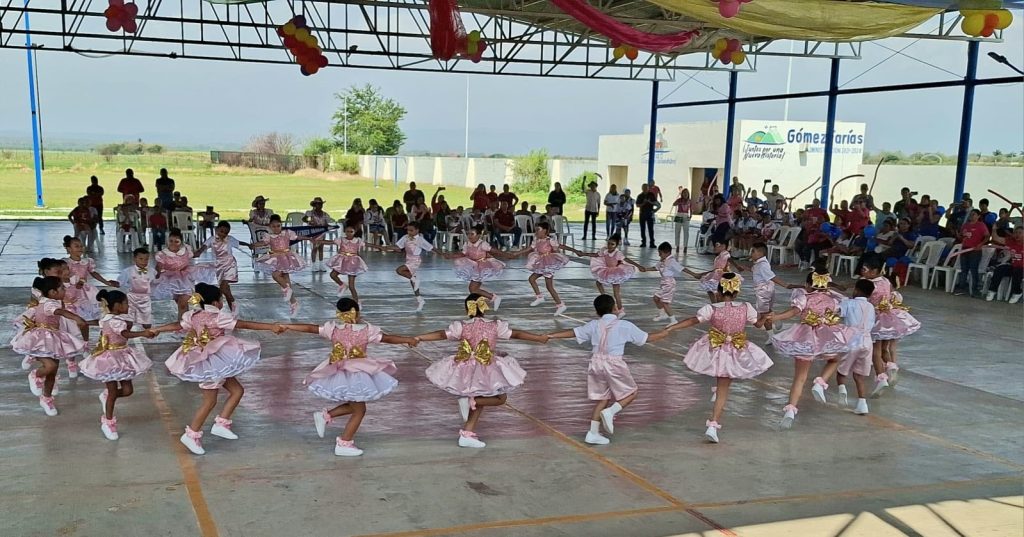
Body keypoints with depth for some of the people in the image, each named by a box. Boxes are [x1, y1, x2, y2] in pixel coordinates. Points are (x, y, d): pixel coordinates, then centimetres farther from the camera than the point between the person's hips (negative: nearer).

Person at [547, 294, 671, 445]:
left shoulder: (593, 325, 7)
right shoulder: (625, 326, -1)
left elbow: (572, 333, 5)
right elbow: (647, 338, 5)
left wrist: (550, 336, 11)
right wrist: (663, 334, 22)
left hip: (596, 363, 5)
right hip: (614, 364, -4)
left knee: (602, 399, 16)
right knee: (631, 393, 13)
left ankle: (593, 433, 14)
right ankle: (610, 411, -10)